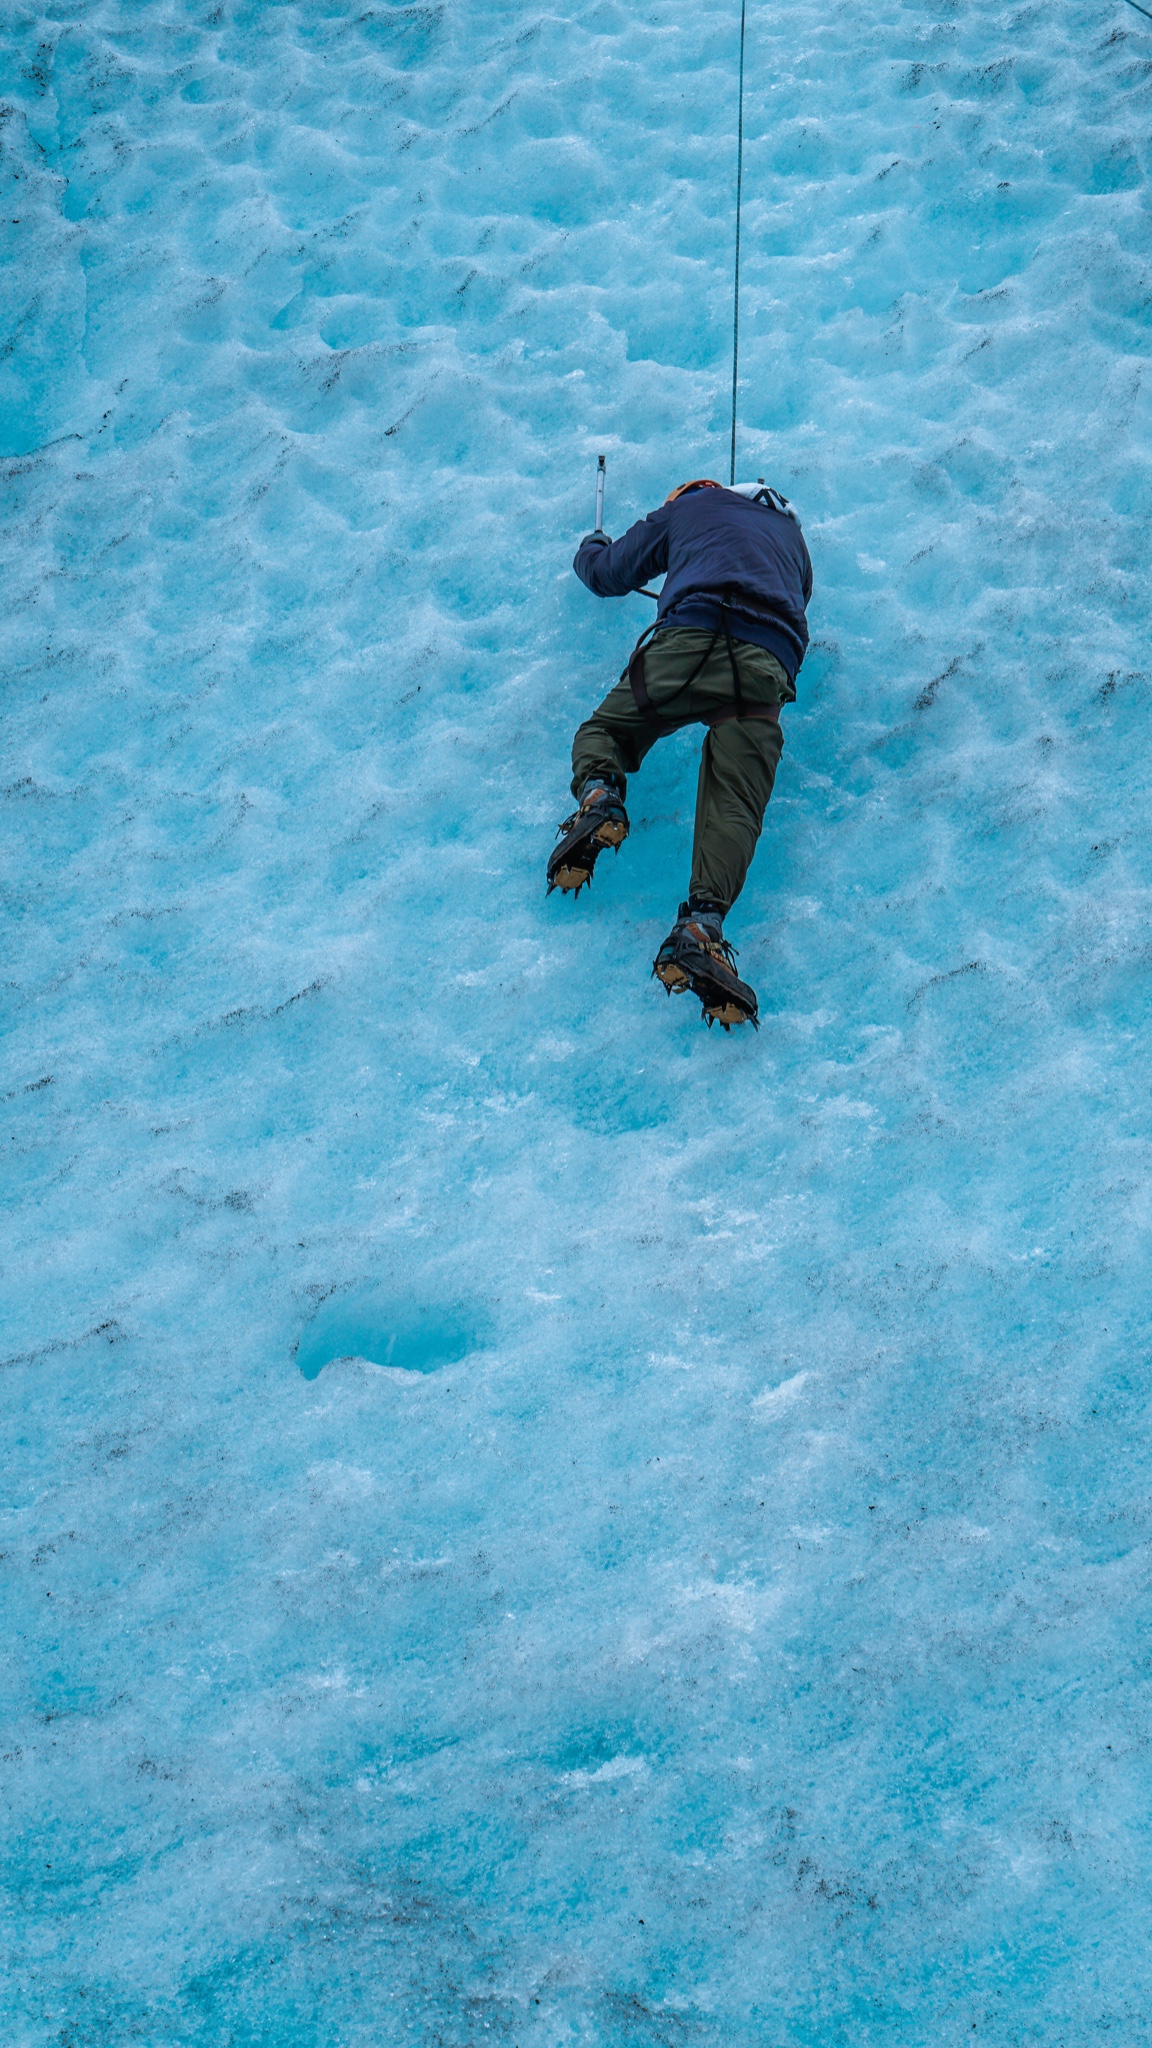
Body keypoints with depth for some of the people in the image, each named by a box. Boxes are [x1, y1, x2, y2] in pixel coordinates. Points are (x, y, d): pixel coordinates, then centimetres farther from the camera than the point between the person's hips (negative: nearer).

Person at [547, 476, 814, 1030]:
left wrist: (591, 548, 60)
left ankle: (598, 792, -16)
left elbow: (609, 573, 39)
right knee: (733, 804, -11)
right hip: (770, 666, 2)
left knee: (606, 728, 18)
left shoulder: (688, 507, 29)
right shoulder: (790, 532, 39)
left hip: (691, 636, -2)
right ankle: (702, 921, -36)